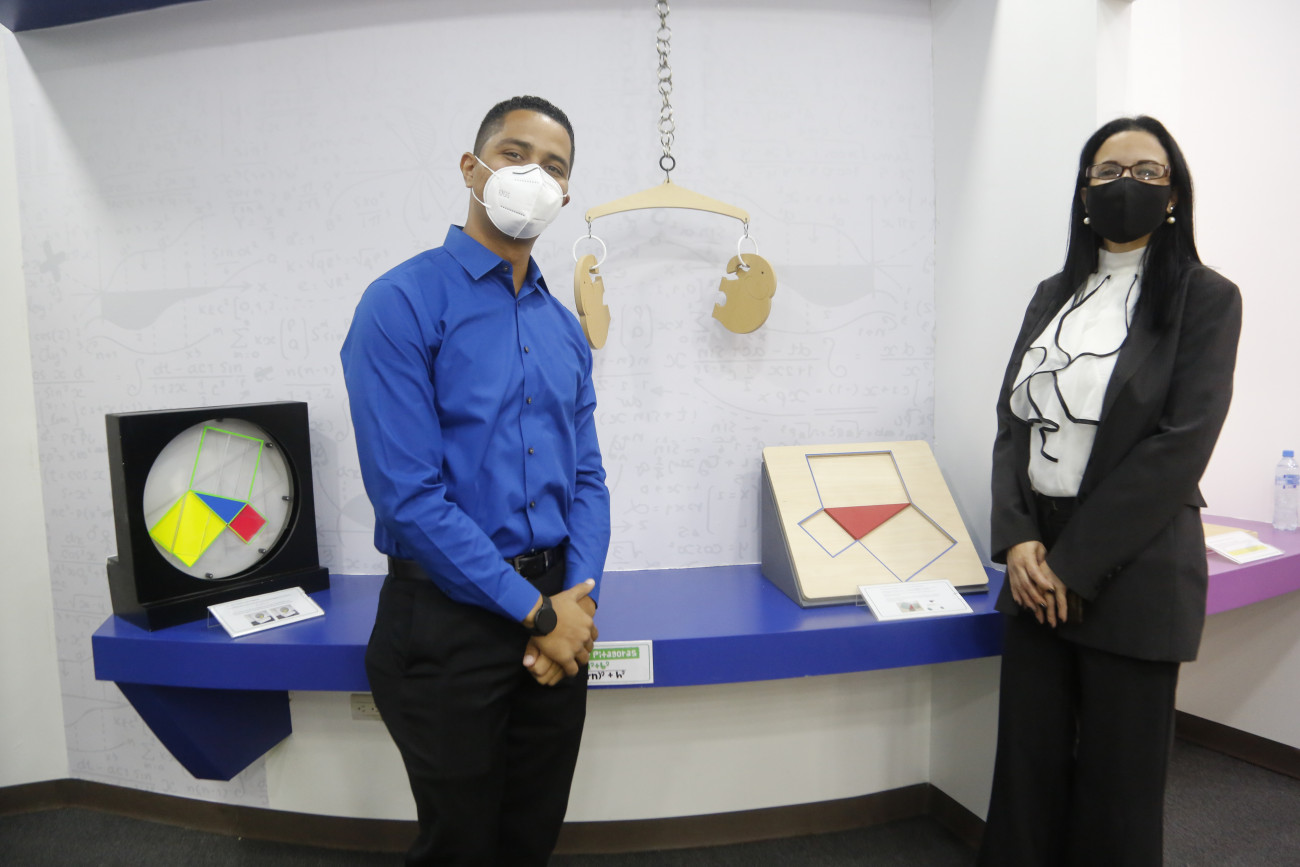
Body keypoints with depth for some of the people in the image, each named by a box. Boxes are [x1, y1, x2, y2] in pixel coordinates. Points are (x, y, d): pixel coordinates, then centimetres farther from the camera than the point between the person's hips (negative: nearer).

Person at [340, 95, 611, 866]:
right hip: (449, 620, -5)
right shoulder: (404, 303, -11)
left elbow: (587, 477, 9)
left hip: (558, 613, 6)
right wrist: (535, 610, -15)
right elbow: (408, 493, -18)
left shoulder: (564, 326, 9)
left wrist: (580, 598, -6)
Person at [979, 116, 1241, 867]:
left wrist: (1076, 563, -15)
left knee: (1118, 776, 8)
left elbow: (1182, 444, -12)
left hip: (1131, 571, -4)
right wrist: (1017, 540, -7)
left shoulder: (1204, 298, -2)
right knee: (1027, 762, 10)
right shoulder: (1054, 295, 12)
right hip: (1037, 564, 4)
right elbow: (1013, 420, 7)